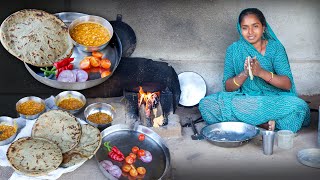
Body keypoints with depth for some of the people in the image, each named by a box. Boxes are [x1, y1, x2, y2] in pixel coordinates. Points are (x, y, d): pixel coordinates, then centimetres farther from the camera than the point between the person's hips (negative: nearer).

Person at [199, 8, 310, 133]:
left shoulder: (275, 48, -1)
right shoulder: (234, 50, 3)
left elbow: (288, 84, -9)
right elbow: (228, 87, -1)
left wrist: (261, 72, -26)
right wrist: (244, 74, -22)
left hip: (274, 99, -2)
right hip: (243, 98, 2)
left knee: (299, 106, -33)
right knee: (205, 104, -24)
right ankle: (264, 122, -23)